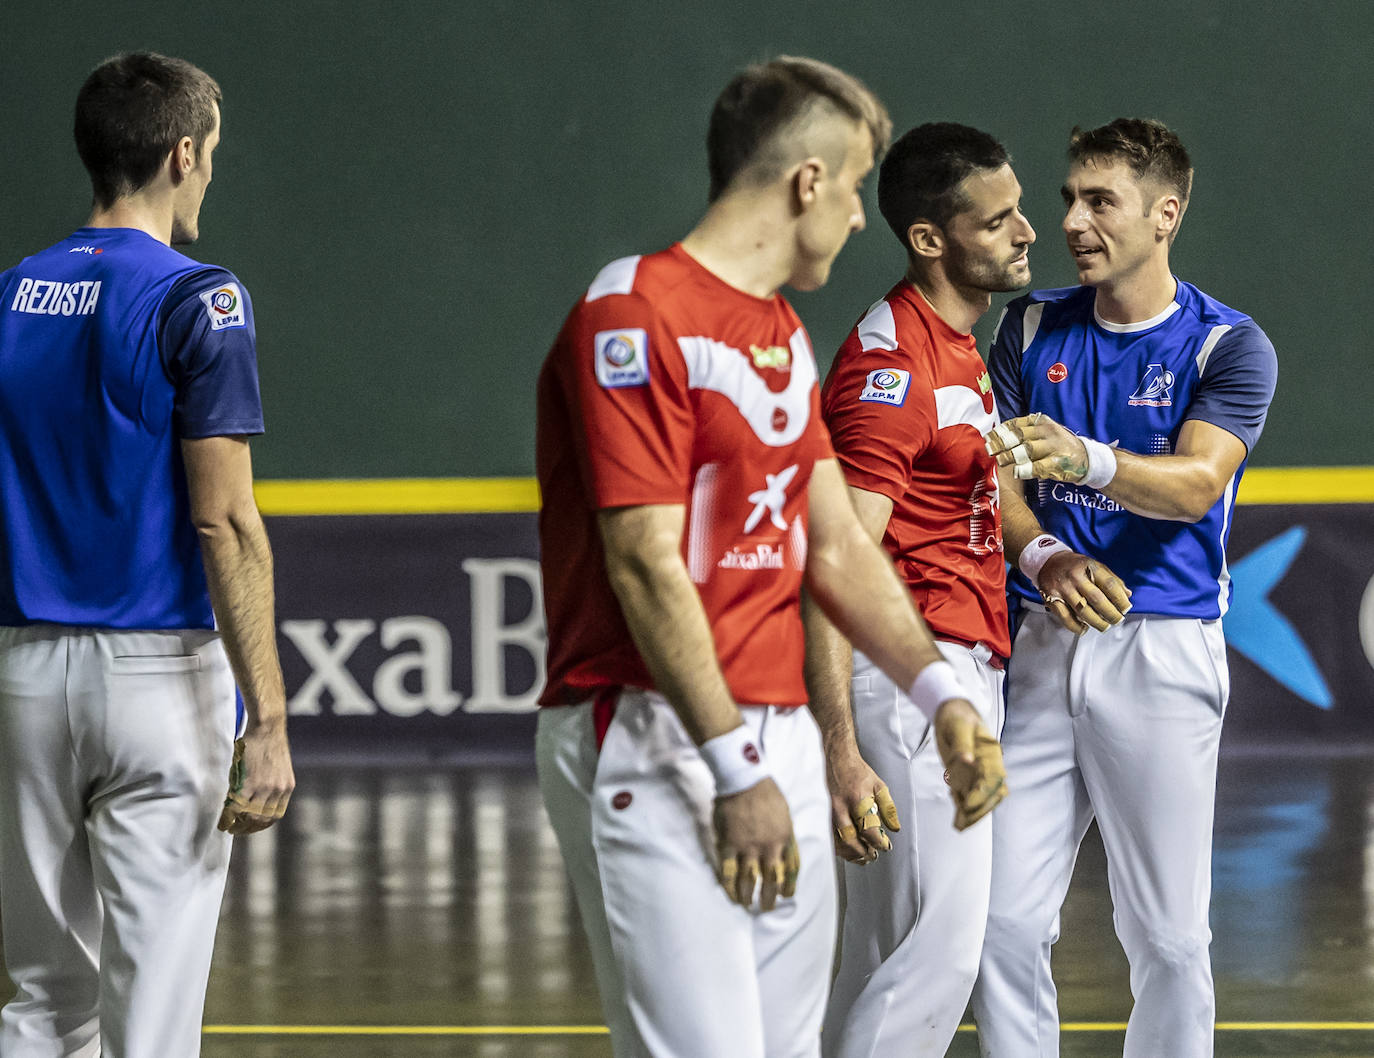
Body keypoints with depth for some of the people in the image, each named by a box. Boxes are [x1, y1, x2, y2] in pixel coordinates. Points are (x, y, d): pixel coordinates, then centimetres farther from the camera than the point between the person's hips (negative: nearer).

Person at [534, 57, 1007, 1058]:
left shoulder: (784, 334, 19)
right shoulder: (636, 317, -11)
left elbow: (834, 545, 20)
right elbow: (646, 564, -17)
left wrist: (941, 691, 6)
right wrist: (736, 771, -19)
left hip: (780, 739, 9)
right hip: (656, 745, -9)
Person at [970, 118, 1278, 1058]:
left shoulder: (1229, 347, -1)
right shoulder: (1033, 328, 11)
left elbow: (1196, 483, -17)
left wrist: (1085, 460, -37)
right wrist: (1043, 557, -15)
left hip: (1163, 653, -3)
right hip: (1040, 644, 3)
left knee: (1168, 936, -2)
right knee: (1006, 921, -1)